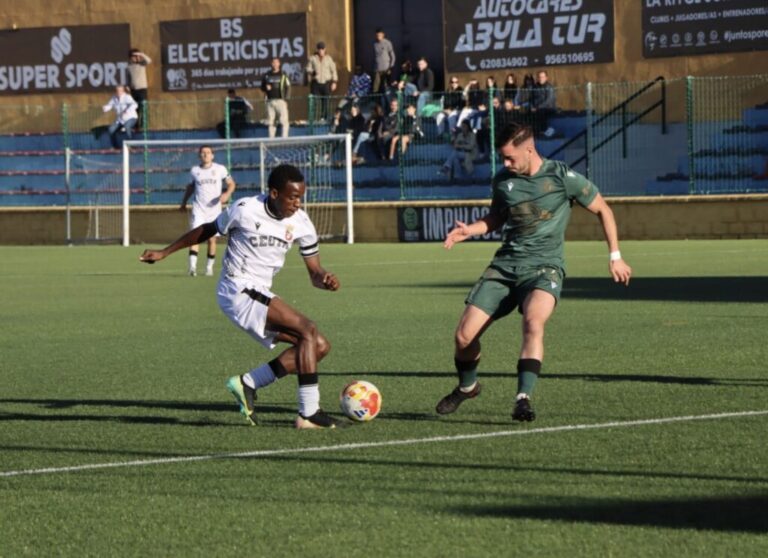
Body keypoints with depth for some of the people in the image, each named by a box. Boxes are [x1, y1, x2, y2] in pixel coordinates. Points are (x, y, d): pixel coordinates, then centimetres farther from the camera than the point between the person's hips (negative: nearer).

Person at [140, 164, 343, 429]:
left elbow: (314, 273, 5)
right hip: (238, 289, -7)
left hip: (260, 294, 7)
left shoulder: (300, 223, 1)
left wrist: (325, 279, -20)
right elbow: (207, 230, 4)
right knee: (308, 330, -22)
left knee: (320, 346, -2)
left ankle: (248, 383, 1)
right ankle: (309, 413, -25)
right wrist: (164, 252, 11)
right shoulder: (245, 210, -14)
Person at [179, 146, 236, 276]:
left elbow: (231, 183, 7)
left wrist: (227, 194, -13)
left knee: (212, 239, 4)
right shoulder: (194, 171, 6)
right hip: (198, 209, 0)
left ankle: (209, 267, 18)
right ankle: (192, 266, -24)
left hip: (214, 210, 0)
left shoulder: (220, 169, 1)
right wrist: (184, 203, 24)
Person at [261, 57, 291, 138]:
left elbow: (288, 88, 3)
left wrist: (285, 99, -5)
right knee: (270, 122, 3)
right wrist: (266, 88, -5)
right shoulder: (267, 75, 12)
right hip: (270, 101, 3)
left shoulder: (283, 75, 4)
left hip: (280, 101, -3)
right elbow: (262, 87, 19)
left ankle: (284, 138, -8)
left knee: (284, 121, -9)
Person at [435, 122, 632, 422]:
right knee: (464, 335, -5)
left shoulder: (562, 177, -7)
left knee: (533, 321, -35)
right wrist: (470, 229, 4)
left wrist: (614, 256, 6)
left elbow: (602, 210, 5)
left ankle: (523, 398, -37)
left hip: (544, 266, -4)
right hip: (505, 264, 4)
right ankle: (467, 386, 25)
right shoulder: (502, 181, 5)